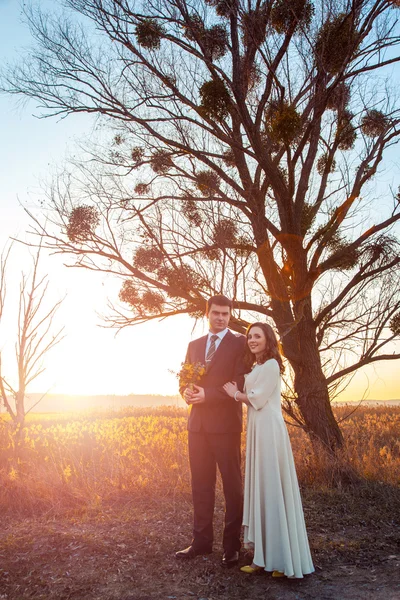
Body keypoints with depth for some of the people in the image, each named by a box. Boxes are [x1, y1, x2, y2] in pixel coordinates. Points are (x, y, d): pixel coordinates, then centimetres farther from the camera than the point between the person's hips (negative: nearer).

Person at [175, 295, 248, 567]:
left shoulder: (240, 343, -1)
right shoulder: (194, 345, 16)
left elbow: (240, 384, -10)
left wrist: (208, 394, -18)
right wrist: (186, 391, -8)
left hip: (225, 423, -5)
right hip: (198, 422, 5)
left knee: (232, 484, 4)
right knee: (201, 484, 11)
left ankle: (232, 545, 14)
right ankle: (202, 540, 23)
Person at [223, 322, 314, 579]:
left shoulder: (270, 365, -11)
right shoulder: (258, 366, 18)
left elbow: (258, 400, -15)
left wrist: (235, 394, -1)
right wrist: (239, 392, 0)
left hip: (269, 430, -10)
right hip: (258, 430, 10)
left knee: (272, 488, -4)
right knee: (261, 489, 12)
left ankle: (281, 559, 7)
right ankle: (266, 555, 21)